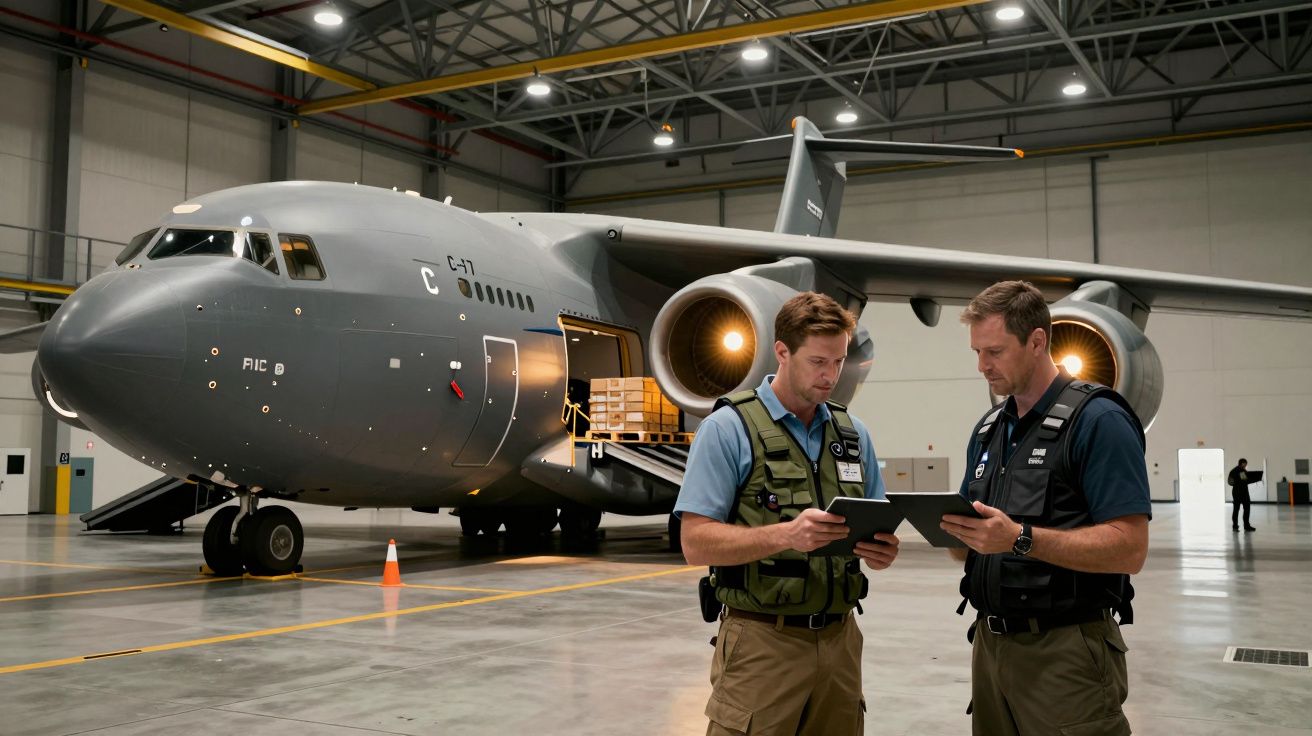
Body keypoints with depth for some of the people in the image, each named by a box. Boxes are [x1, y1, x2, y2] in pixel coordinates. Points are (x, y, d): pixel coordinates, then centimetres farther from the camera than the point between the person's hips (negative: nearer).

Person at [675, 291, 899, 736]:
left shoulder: (853, 433, 10)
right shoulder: (728, 429, -8)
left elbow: (874, 527, 15)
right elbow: (697, 543, -13)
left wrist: (881, 548, -9)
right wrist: (786, 535, -27)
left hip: (840, 638, 5)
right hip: (761, 641, -5)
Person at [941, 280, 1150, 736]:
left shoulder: (1099, 420, -11)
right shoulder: (987, 430, 12)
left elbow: (1130, 550, -18)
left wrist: (1022, 539, -27)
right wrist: (951, 528, -6)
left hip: (1065, 652, -7)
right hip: (989, 642, 7)